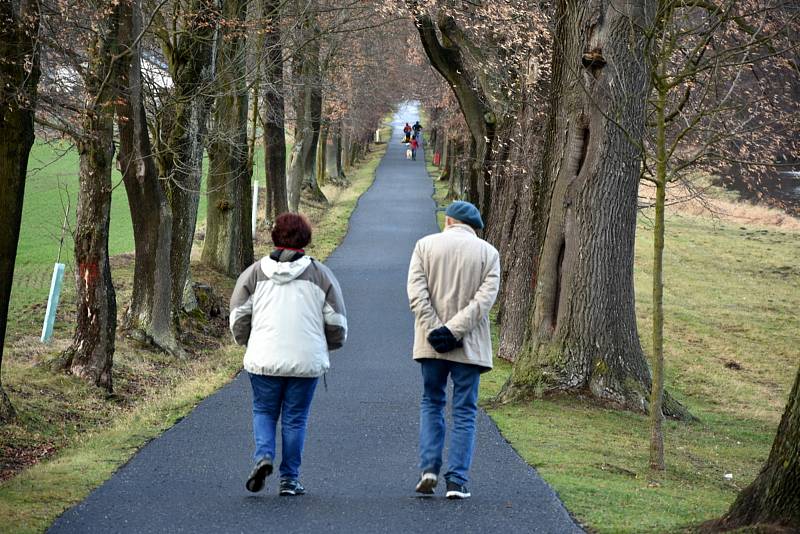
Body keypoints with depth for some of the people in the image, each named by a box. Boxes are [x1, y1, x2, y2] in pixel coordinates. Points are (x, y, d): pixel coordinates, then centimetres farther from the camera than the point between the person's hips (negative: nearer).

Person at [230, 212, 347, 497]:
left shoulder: (255, 272, 5)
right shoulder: (321, 274, 3)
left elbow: (239, 318, 3)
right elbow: (336, 324, 3)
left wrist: (247, 342, 21)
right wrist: (325, 345, 22)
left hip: (264, 359, 0)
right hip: (306, 361, 0)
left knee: (263, 411, 15)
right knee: (295, 418, 8)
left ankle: (264, 455, -9)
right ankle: (289, 479, 9)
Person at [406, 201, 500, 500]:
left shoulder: (425, 245, 2)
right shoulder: (488, 253, 2)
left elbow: (416, 293, -8)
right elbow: (486, 297, -10)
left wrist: (435, 330, -10)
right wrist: (454, 329, -14)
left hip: (431, 343, 1)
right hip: (470, 346, -1)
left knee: (431, 403, 16)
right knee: (464, 412, 4)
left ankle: (429, 469, 2)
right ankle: (457, 481, -1)